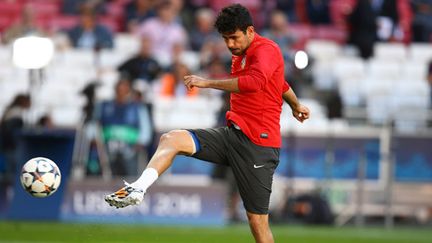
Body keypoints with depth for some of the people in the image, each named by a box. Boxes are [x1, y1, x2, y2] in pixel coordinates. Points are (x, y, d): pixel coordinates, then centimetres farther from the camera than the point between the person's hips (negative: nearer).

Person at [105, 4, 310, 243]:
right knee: (171, 139, -11)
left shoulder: (266, 50, -11)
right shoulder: (241, 54, 17)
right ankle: (138, 189, -32)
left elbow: (255, 82, -32)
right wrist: (296, 105, 51)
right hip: (233, 133, 9)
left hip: (257, 143, -9)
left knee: (258, 221, -8)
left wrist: (207, 82, -28)